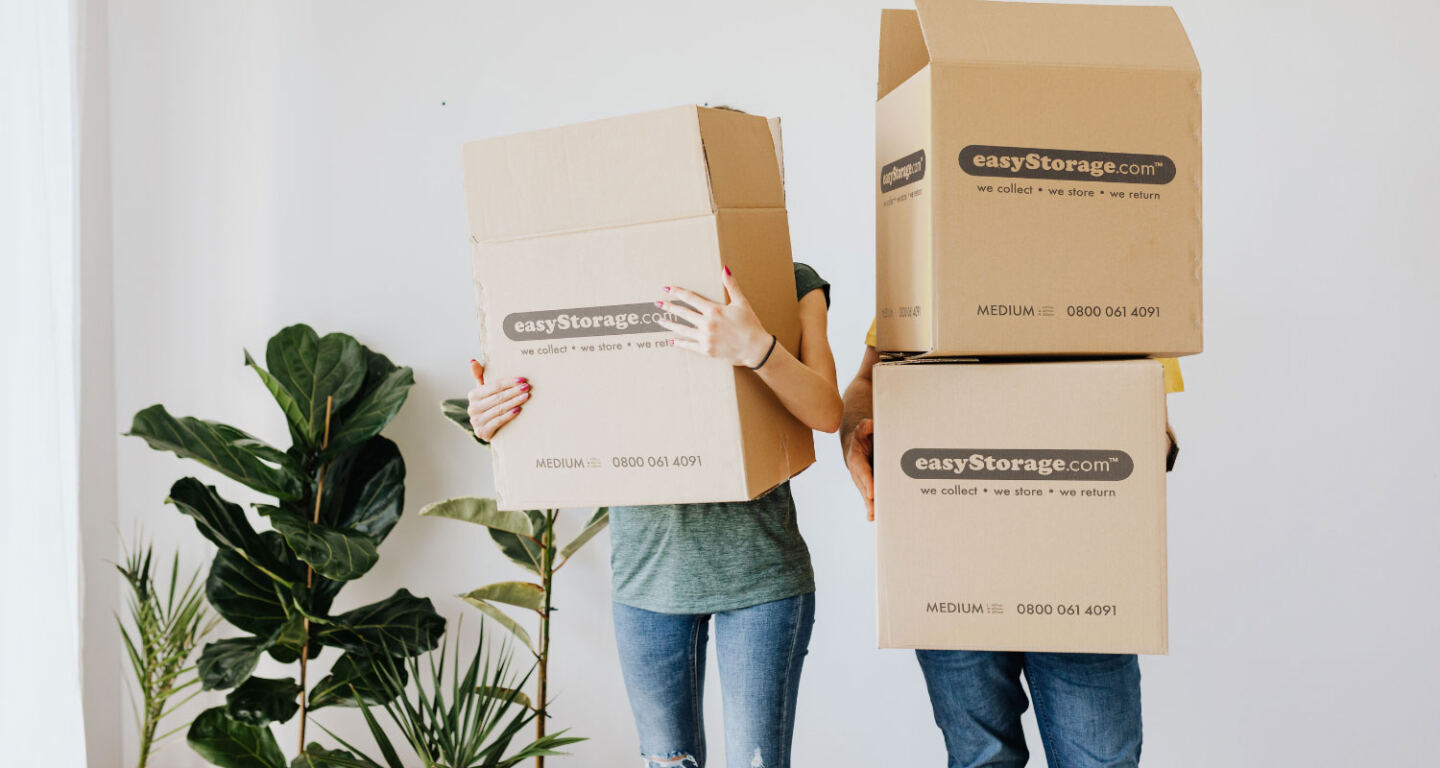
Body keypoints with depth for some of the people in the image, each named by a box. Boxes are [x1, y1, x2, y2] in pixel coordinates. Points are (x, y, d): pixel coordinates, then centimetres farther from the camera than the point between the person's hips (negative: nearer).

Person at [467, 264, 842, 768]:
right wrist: (493, 423, -12)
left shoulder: (793, 283, 0)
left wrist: (755, 347, -33)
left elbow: (826, 413, -14)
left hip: (758, 568, -2)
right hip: (647, 566, 2)